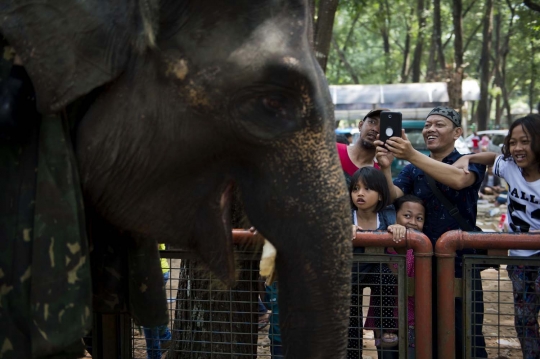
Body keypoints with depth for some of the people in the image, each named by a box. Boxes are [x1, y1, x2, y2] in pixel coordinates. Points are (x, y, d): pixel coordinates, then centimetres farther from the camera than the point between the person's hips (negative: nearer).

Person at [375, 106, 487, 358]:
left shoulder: (471, 163, 0)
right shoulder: (412, 170, 10)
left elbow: (458, 179, -24)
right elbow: (392, 197, -7)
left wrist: (412, 155, -35)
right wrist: (385, 167, -28)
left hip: (460, 260, -3)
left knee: (466, 336, -3)